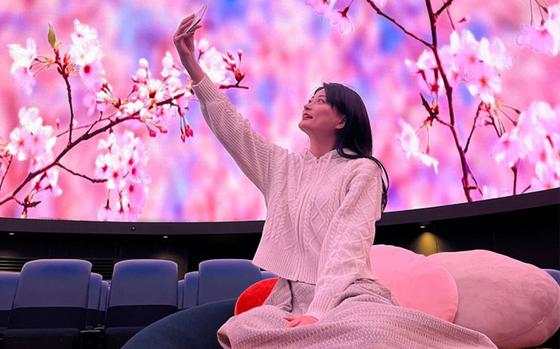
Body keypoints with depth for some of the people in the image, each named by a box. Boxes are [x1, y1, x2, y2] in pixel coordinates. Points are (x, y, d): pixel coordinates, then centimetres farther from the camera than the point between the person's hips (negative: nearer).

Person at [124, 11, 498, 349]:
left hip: (343, 296, -6)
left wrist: (317, 312, -23)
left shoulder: (362, 170, 3)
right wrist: (192, 65, 10)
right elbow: (230, 127, 15)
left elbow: (347, 244, -10)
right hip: (285, 297, 6)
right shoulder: (282, 165, 19)